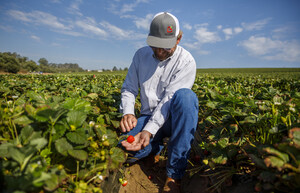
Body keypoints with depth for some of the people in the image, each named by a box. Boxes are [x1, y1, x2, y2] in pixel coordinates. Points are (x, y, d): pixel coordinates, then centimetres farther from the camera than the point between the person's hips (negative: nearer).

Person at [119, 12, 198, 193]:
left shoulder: (186, 61, -11)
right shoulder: (141, 55, 3)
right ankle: (158, 142, 13)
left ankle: (174, 174, -27)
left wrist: (149, 130, -32)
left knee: (185, 95, -36)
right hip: (149, 116, 3)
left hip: (176, 118, -2)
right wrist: (128, 112, -17)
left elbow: (170, 98, -21)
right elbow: (129, 88, 5)